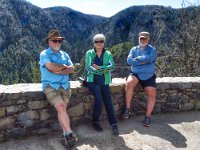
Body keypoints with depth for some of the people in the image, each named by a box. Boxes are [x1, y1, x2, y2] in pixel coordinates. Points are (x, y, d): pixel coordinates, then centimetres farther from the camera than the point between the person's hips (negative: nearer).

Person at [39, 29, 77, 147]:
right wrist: (64, 66, -4)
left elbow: (72, 69, 2)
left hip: (65, 85, 4)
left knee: (62, 109, -3)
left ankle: (66, 135, 0)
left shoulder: (64, 54, 15)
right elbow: (51, 66, -20)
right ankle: (69, 133, -15)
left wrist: (59, 71, -13)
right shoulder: (44, 54, 0)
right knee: (61, 107, -19)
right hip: (50, 85, -4)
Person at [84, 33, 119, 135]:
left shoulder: (108, 54, 10)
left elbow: (112, 66, -7)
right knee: (98, 98, -23)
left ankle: (114, 125, -6)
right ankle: (95, 122, -4)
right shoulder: (89, 53, 5)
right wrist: (103, 70, -16)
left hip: (104, 81, 2)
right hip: (92, 80, -2)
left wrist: (99, 67, -16)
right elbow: (88, 67, -9)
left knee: (108, 101, -13)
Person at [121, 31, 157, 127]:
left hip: (149, 76, 0)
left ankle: (148, 116, -1)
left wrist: (138, 58, -8)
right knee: (129, 83, -31)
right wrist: (143, 61, -14)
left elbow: (150, 58, -17)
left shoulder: (152, 49, 7)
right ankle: (127, 109, -20)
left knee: (152, 94, -18)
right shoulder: (134, 49, 11)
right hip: (136, 74, 0)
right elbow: (129, 60, -7)